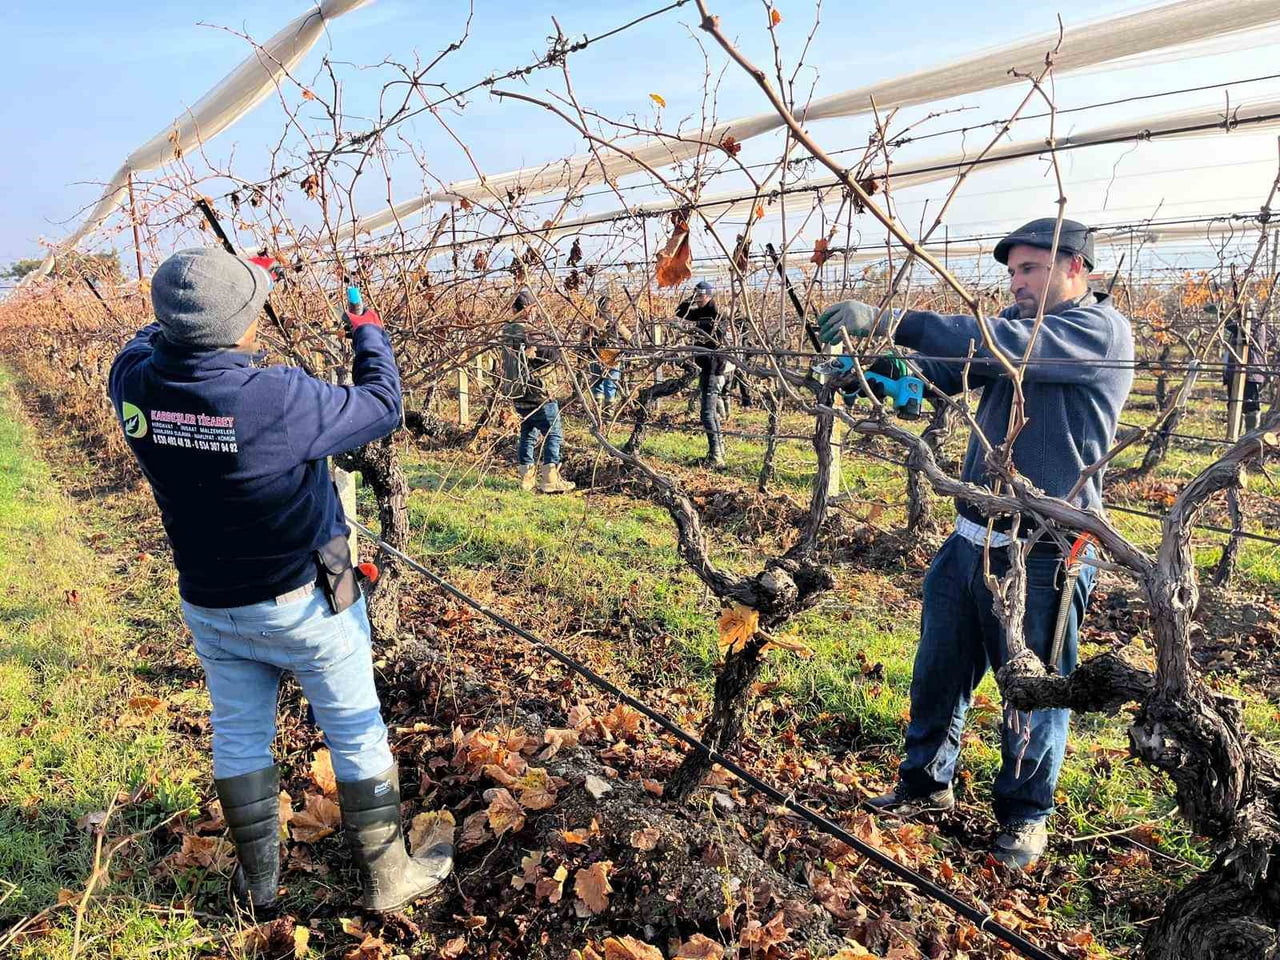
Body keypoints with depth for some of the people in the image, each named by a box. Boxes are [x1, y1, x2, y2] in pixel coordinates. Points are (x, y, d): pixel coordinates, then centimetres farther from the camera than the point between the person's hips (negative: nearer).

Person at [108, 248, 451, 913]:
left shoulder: (133, 382, -14)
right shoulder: (278, 399, -30)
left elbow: (153, 337, 11)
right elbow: (382, 406, -14)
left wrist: (243, 277, 15)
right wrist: (369, 333, 2)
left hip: (211, 607, 5)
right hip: (305, 605, -5)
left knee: (239, 738, 20)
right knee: (357, 735, 11)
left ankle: (257, 882, 37)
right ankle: (387, 877, 26)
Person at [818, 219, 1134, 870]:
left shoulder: (1101, 331, -13)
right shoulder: (1019, 325, 12)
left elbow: (1000, 346, -28)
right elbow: (949, 367, 1)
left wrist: (889, 320, -31)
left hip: (1040, 558, -7)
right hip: (970, 539, 7)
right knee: (938, 669, 16)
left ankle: (1026, 814, 30)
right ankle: (926, 784, 35)